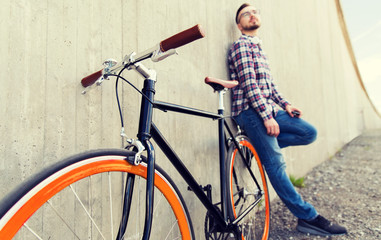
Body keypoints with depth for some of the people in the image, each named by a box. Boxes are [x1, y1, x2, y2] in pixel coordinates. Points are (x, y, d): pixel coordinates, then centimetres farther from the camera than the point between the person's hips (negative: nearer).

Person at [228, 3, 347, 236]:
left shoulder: (258, 48, 25)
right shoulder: (241, 45, -3)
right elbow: (249, 83, -15)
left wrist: (285, 104, 7)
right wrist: (267, 116, -20)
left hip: (269, 107, 9)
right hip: (251, 111, -9)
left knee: (309, 133, 2)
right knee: (276, 165, -7)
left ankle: (262, 145, 6)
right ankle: (308, 217, 3)